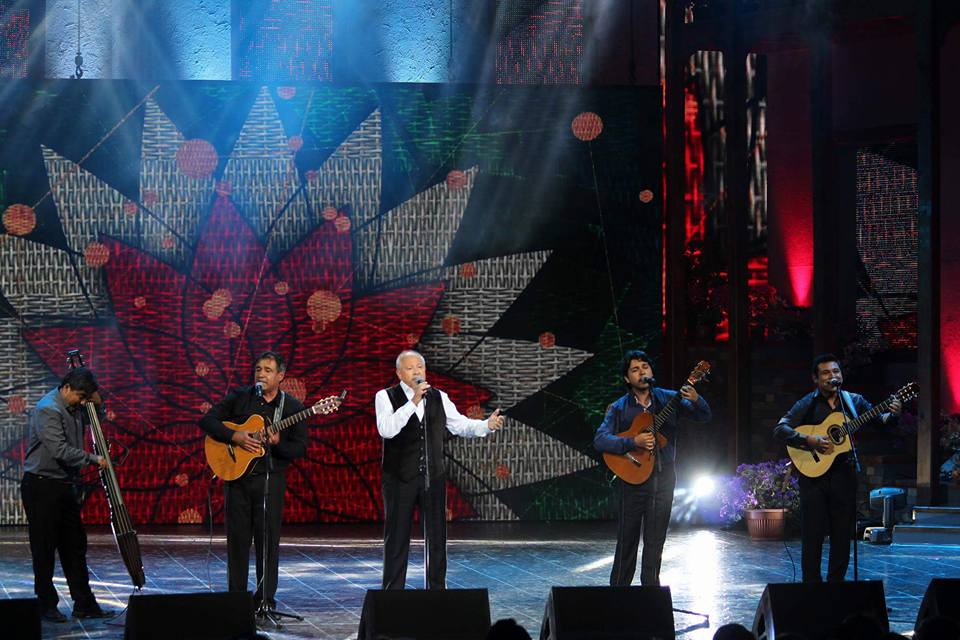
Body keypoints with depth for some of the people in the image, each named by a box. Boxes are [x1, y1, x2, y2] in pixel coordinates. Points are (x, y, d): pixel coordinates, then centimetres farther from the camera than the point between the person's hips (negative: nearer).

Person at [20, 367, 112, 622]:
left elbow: (97, 418, 29)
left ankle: (84, 604, 16)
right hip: (41, 486, -9)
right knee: (44, 548, -1)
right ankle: (47, 605, 6)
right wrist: (93, 459, -19)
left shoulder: (75, 408, 8)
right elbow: (60, 450, -26)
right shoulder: (47, 410, -18)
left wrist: (97, 402, 8)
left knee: (75, 546, 10)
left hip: (66, 486, 9)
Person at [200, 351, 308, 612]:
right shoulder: (239, 397, 5)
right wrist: (235, 437, -13)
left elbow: (300, 448, 0)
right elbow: (207, 420, 0)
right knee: (237, 536, 4)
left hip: (271, 478, -1)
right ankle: (236, 597, 12)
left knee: (268, 537, -2)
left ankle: (265, 598, 5)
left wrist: (277, 443, -20)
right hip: (236, 475, 1)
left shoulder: (292, 407, 3)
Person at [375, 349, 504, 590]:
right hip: (400, 479, -4)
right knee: (397, 538, 1)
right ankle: (393, 593, 8)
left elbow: (461, 425, 7)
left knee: (437, 537, 7)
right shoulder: (386, 397, -4)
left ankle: (437, 590, 15)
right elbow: (386, 430, -20)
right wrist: (413, 402, -25)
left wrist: (488, 425, -12)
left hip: (433, 477, 4)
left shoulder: (439, 397, 10)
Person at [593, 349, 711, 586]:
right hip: (633, 477, -2)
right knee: (628, 538, 0)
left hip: (664, 477, 2)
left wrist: (695, 401, -18)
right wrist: (633, 442, -24)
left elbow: (704, 417, 4)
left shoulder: (667, 399, 4)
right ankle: (618, 590, 8)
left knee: (656, 540, 7)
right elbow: (600, 440, -12)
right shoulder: (620, 408, -2)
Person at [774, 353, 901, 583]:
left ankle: (836, 582, 17)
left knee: (843, 534, 6)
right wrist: (809, 441, -20)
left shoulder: (853, 401, 7)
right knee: (812, 535, -1)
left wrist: (891, 414, -18)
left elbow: (879, 421, 4)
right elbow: (780, 430, -9)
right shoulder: (807, 404, -2)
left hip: (843, 474, 3)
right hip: (813, 473, -3)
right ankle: (812, 586, 8)